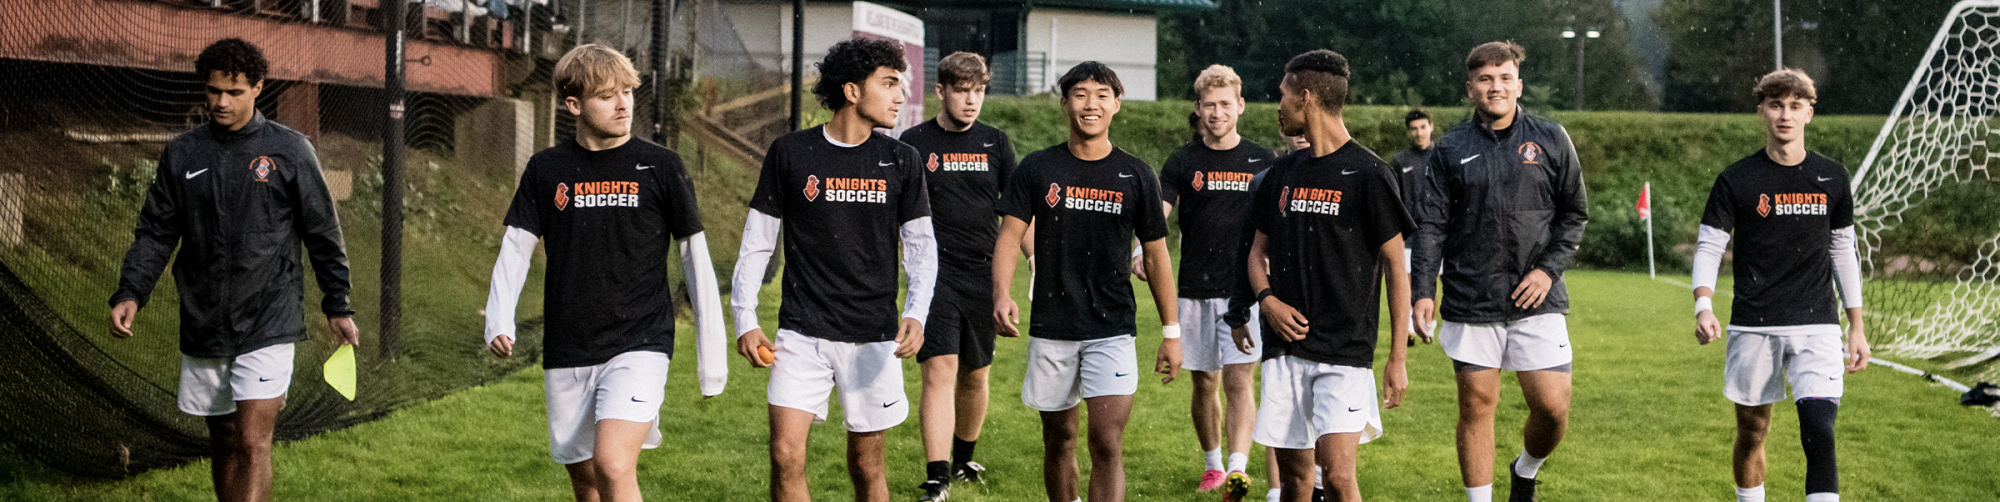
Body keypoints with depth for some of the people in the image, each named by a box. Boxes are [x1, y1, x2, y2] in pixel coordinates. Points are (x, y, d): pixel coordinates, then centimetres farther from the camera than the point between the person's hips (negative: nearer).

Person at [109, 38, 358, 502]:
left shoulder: (291, 151, -1)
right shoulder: (181, 154, 6)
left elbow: (323, 235, 4)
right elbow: (154, 232, 9)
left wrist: (338, 308, 4)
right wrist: (130, 293, -5)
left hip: (267, 324, -4)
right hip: (203, 325, 4)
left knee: (252, 445, -12)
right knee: (222, 442, 13)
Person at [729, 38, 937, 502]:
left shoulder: (900, 161, 4)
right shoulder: (790, 153, -1)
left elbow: (921, 246, 5)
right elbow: (757, 242, 5)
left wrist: (916, 314, -11)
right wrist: (745, 319, -2)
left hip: (874, 337, 1)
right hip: (802, 333, -1)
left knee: (866, 465, 7)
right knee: (786, 456, -11)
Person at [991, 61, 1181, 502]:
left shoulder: (1135, 176, 3)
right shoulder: (1037, 169, 2)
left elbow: (1156, 255, 9)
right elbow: (1009, 237, -2)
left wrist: (1171, 332, 7)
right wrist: (1002, 295, -21)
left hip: (1112, 330, -1)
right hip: (1051, 329, 1)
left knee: (1108, 445, -11)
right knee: (1058, 439, 12)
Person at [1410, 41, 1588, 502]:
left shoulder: (1550, 140, 6)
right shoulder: (1450, 149, 6)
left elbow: (1573, 214, 10)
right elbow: (1430, 226, 4)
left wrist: (1549, 269, -4)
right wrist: (1423, 291, -6)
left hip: (1536, 299, 0)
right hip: (1470, 303, 0)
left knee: (1553, 407, -6)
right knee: (1476, 407, 3)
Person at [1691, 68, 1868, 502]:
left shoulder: (1831, 179, 7)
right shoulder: (1737, 180, -1)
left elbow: (1843, 252, 15)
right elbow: (1709, 246, -1)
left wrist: (1856, 328, 15)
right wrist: (1703, 308, -19)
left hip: (1816, 327, 1)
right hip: (1753, 328, 0)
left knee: (1819, 434, -15)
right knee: (1751, 433, 9)